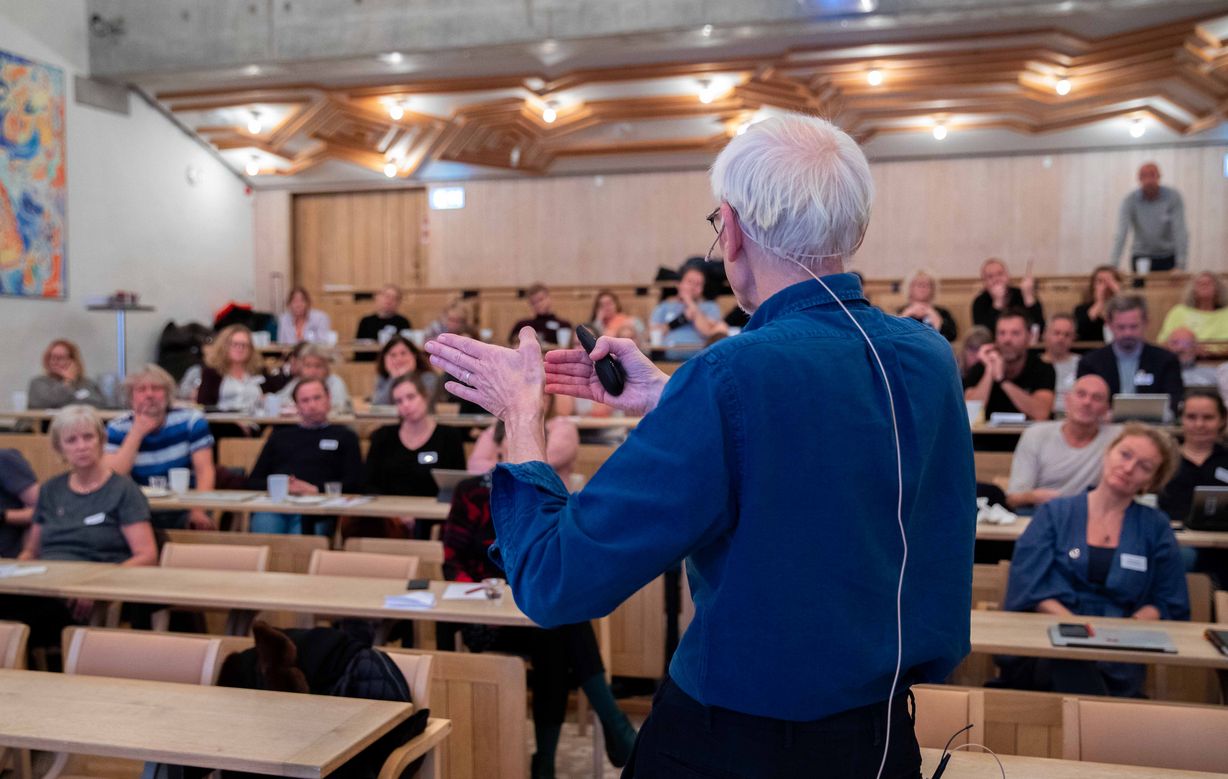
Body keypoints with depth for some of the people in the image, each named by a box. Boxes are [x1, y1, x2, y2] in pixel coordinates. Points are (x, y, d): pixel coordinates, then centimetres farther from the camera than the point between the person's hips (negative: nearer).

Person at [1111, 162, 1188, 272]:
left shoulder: (1173, 196, -11)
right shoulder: (1130, 200, -12)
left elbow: (1180, 232, -15)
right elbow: (1120, 234, -19)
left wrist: (1180, 265, -22)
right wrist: (1112, 265, -28)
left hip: (1168, 258, 0)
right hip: (1141, 257, 0)